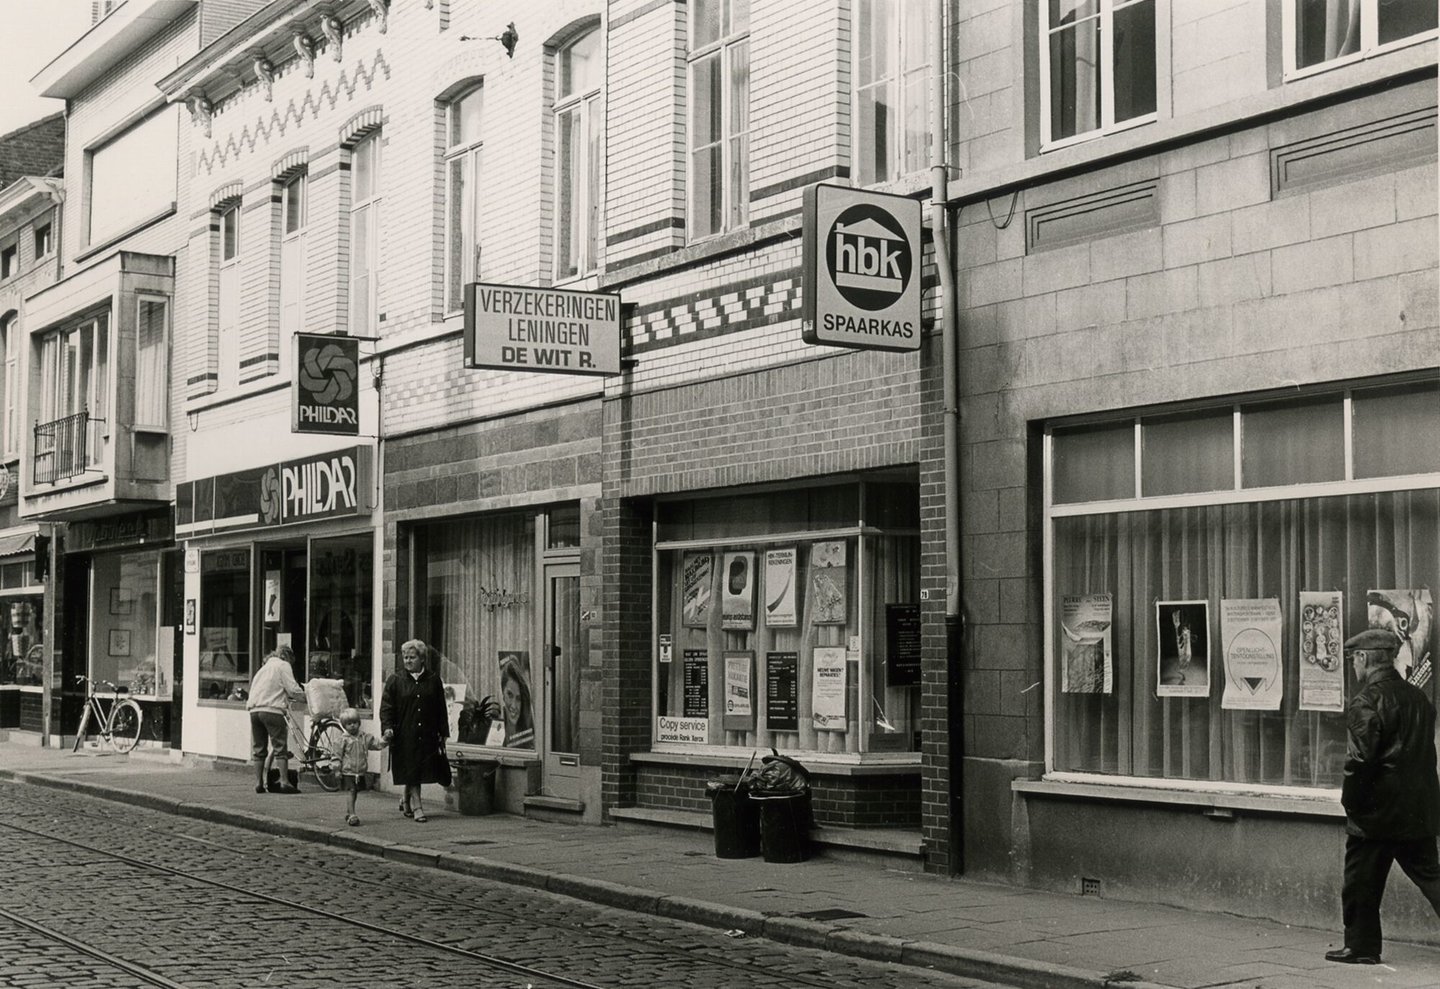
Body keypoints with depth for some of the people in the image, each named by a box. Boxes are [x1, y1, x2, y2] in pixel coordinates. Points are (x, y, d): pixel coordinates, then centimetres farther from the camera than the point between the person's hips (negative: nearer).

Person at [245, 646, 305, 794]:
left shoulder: (264, 667, 27)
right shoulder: (283, 666, 4)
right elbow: (293, 689, -6)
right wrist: (302, 694, 15)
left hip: (254, 709, 7)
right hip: (271, 709, -7)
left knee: (258, 748, 12)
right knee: (280, 746, -4)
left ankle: (258, 783, 12)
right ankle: (284, 782, -9)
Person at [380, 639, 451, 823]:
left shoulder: (433, 681, 7)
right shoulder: (395, 680, 2)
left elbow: (441, 709, 10)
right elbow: (386, 707, -1)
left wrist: (443, 733, 7)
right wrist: (387, 727, -15)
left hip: (427, 736, 2)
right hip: (404, 736, -2)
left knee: (419, 771, 7)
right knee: (410, 772, -2)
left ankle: (406, 800, 30)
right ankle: (417, 807, 4)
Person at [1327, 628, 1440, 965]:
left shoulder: (1366, 702, -15)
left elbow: (1359, 760, -19)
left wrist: (1351, 803, -8)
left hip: (1376, 811, -6)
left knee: (1362, 883, 7)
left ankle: (1361, 946, 16)